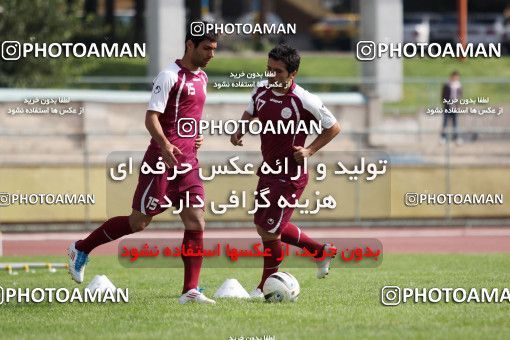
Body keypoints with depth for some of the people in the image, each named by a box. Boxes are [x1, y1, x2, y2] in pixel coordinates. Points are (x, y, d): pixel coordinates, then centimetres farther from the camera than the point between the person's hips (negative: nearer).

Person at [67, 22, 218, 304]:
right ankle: (81, 249, 18)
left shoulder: (201, 77, 16)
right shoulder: (170, 75, -10)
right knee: (138, 222, -1)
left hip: (188, 162, 7)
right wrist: (165, 145, -33)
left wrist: (197, 137, 14)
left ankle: (190, 291, -5)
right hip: (161, 161, -7)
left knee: (196, 223, -5)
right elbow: (151, 117, -17)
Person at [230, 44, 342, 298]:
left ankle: (267, 285, 16)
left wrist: (309, 151, -14)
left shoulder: (304, 101, -19)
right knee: (262, 223, 15)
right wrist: (239, 132, 0)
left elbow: (333, 128, -7)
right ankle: (321, 251, 32)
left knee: (268, 230, -6)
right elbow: (250, 113, 19)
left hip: (290, 176, -8)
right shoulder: (261, 90, -1)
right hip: (268, 170, 8)